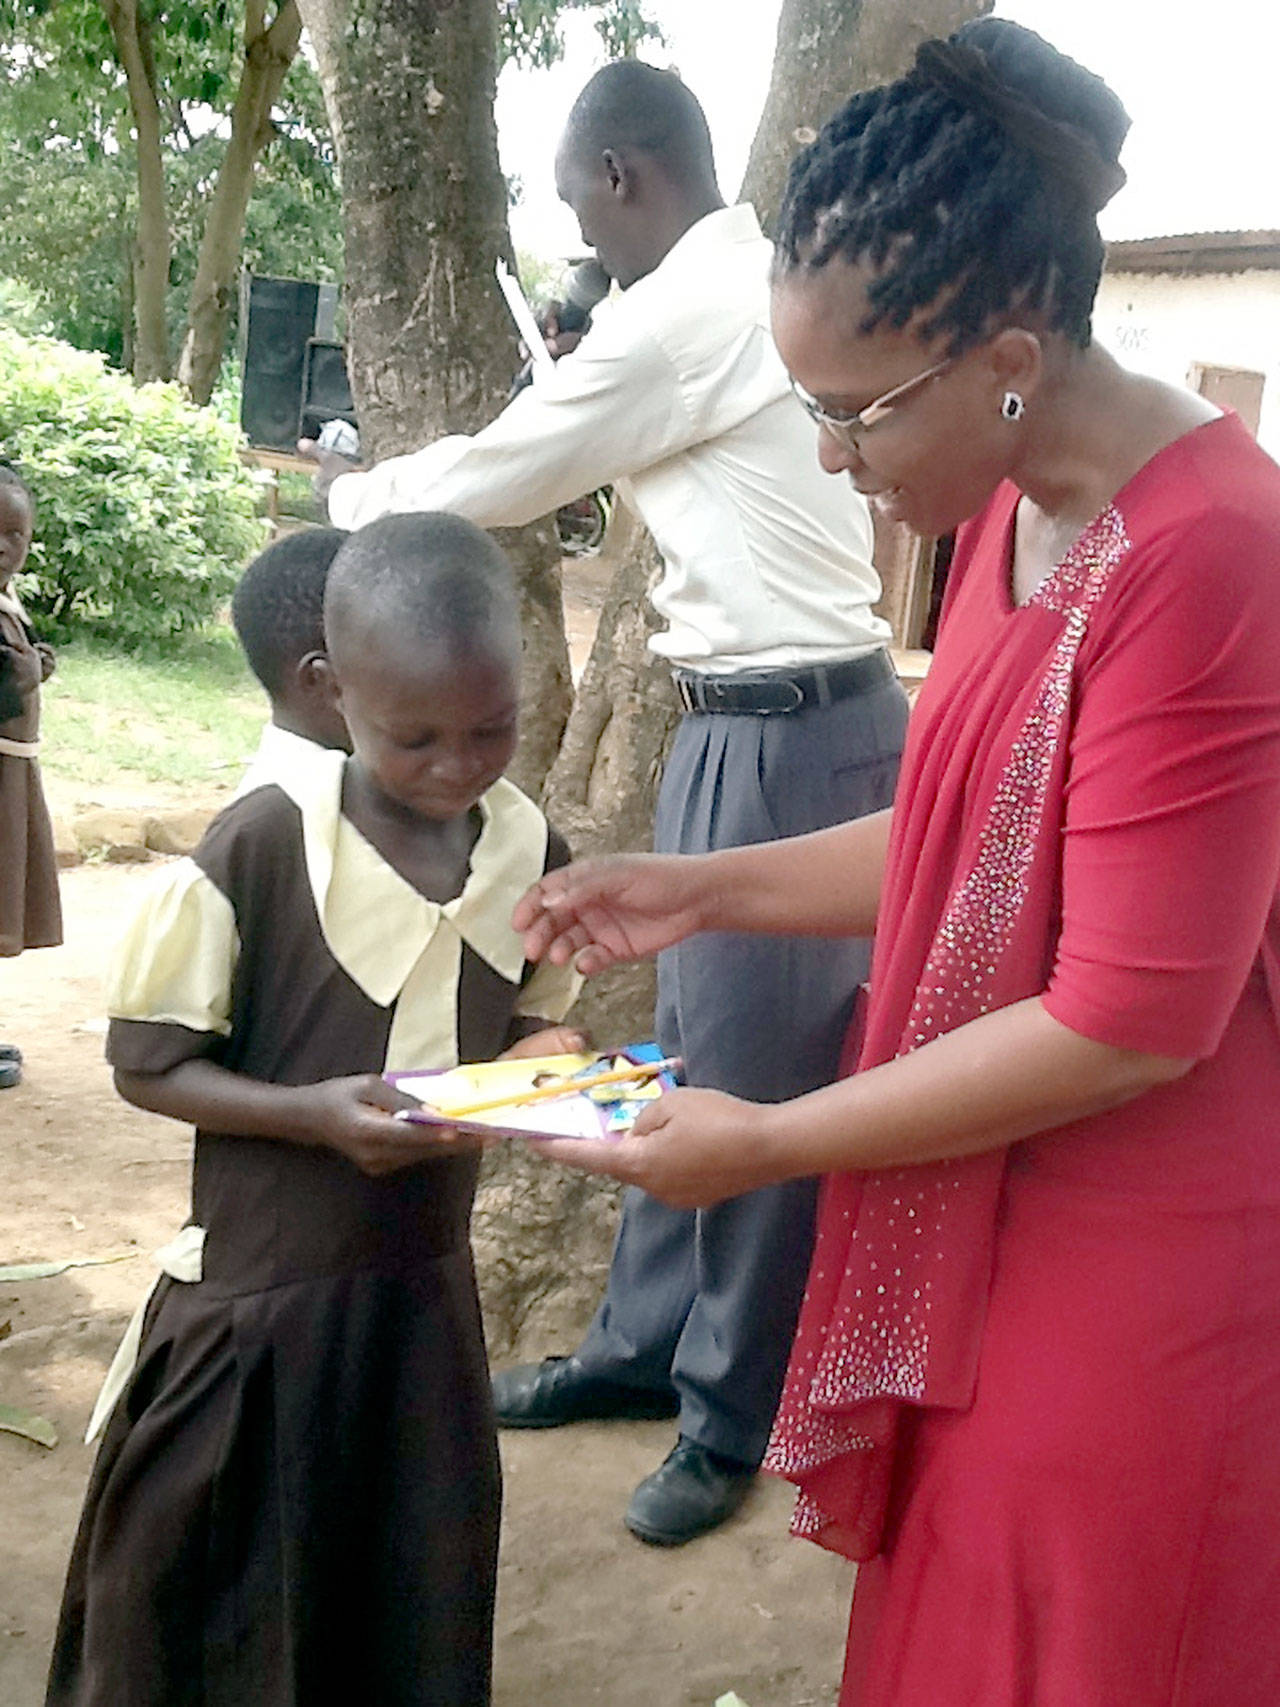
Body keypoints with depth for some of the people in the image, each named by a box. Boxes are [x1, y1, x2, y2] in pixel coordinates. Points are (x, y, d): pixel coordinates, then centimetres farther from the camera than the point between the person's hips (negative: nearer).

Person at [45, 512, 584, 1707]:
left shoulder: (530, 851, -5)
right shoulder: (260, 848, -19)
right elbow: (148, 1066, -12)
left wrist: (555, 1071, -12)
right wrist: (312, 1114, -25)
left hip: (426, 1280, 4)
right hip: (262, 1284, -3)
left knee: (415, 1589, 18)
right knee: (197, 1593, 13)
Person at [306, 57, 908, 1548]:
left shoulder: (685, 311, -16)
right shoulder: (754, 283, 14)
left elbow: (498, 477, -6)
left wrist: (350, 502, 12)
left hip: (787, 733, -10)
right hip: (750, 716, 10)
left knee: (753, 1074, 0)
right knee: (689, 1050, 16)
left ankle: (734, 1410, 16)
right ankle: (646, 1343, 31)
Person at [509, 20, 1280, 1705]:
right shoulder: (1015, 504, 4)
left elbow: (1131, 1020, -22)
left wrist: (765, 1143, -15)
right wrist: (706, 889, 5)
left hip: (1129, 1303, -8)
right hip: (979, 1245, 8)